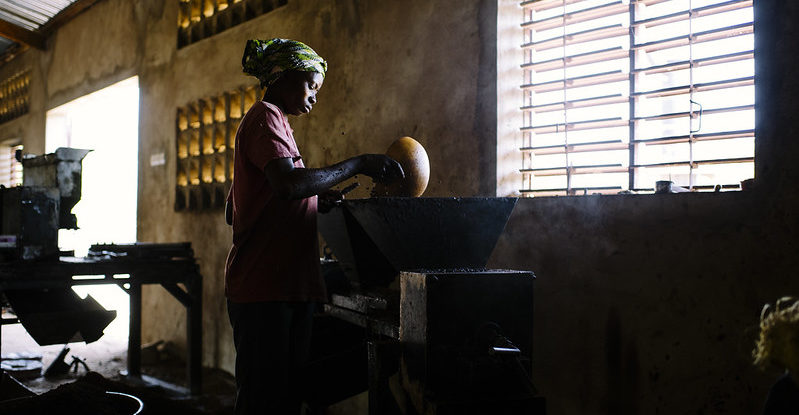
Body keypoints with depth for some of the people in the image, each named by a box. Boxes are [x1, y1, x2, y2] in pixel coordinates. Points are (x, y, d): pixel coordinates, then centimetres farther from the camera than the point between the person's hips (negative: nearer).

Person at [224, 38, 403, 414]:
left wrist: (315, 199, 17)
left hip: (290, 286, 10)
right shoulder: (265, 117, -5)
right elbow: (288, 183, -25)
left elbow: (232, 214, 25)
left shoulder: (270, 121, 25)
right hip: (264, 288, -10)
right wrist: (358, 165, -16)